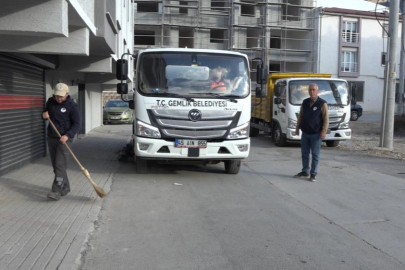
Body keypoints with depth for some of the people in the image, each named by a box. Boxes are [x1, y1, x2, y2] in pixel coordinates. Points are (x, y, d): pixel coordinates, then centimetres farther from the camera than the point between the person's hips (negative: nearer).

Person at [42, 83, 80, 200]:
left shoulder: (72, 106, -11)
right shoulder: (50, 101, 5)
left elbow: (76, 124, -12)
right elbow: (45, 113, 21)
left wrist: (67, 135, -27)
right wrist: (44, 114, -4)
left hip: (63, 139, -6)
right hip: (51, 138, 6)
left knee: (60, 166, -11)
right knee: (55, 166, 10)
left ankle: (57, 191, -11)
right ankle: (65, 187, 21)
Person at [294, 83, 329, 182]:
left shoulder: (322, 103, -7)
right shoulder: (305, 102, 9)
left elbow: (326, 119, -9)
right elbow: (300, 116, 15)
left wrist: (324, 132, -15)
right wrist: (297, 128, 12)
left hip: (316, 134, -5)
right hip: (305, 133, 5)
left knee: (315, 155, 2)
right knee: (304, 154, 10)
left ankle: (313, 174, 10)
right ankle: (305, 172, 22)